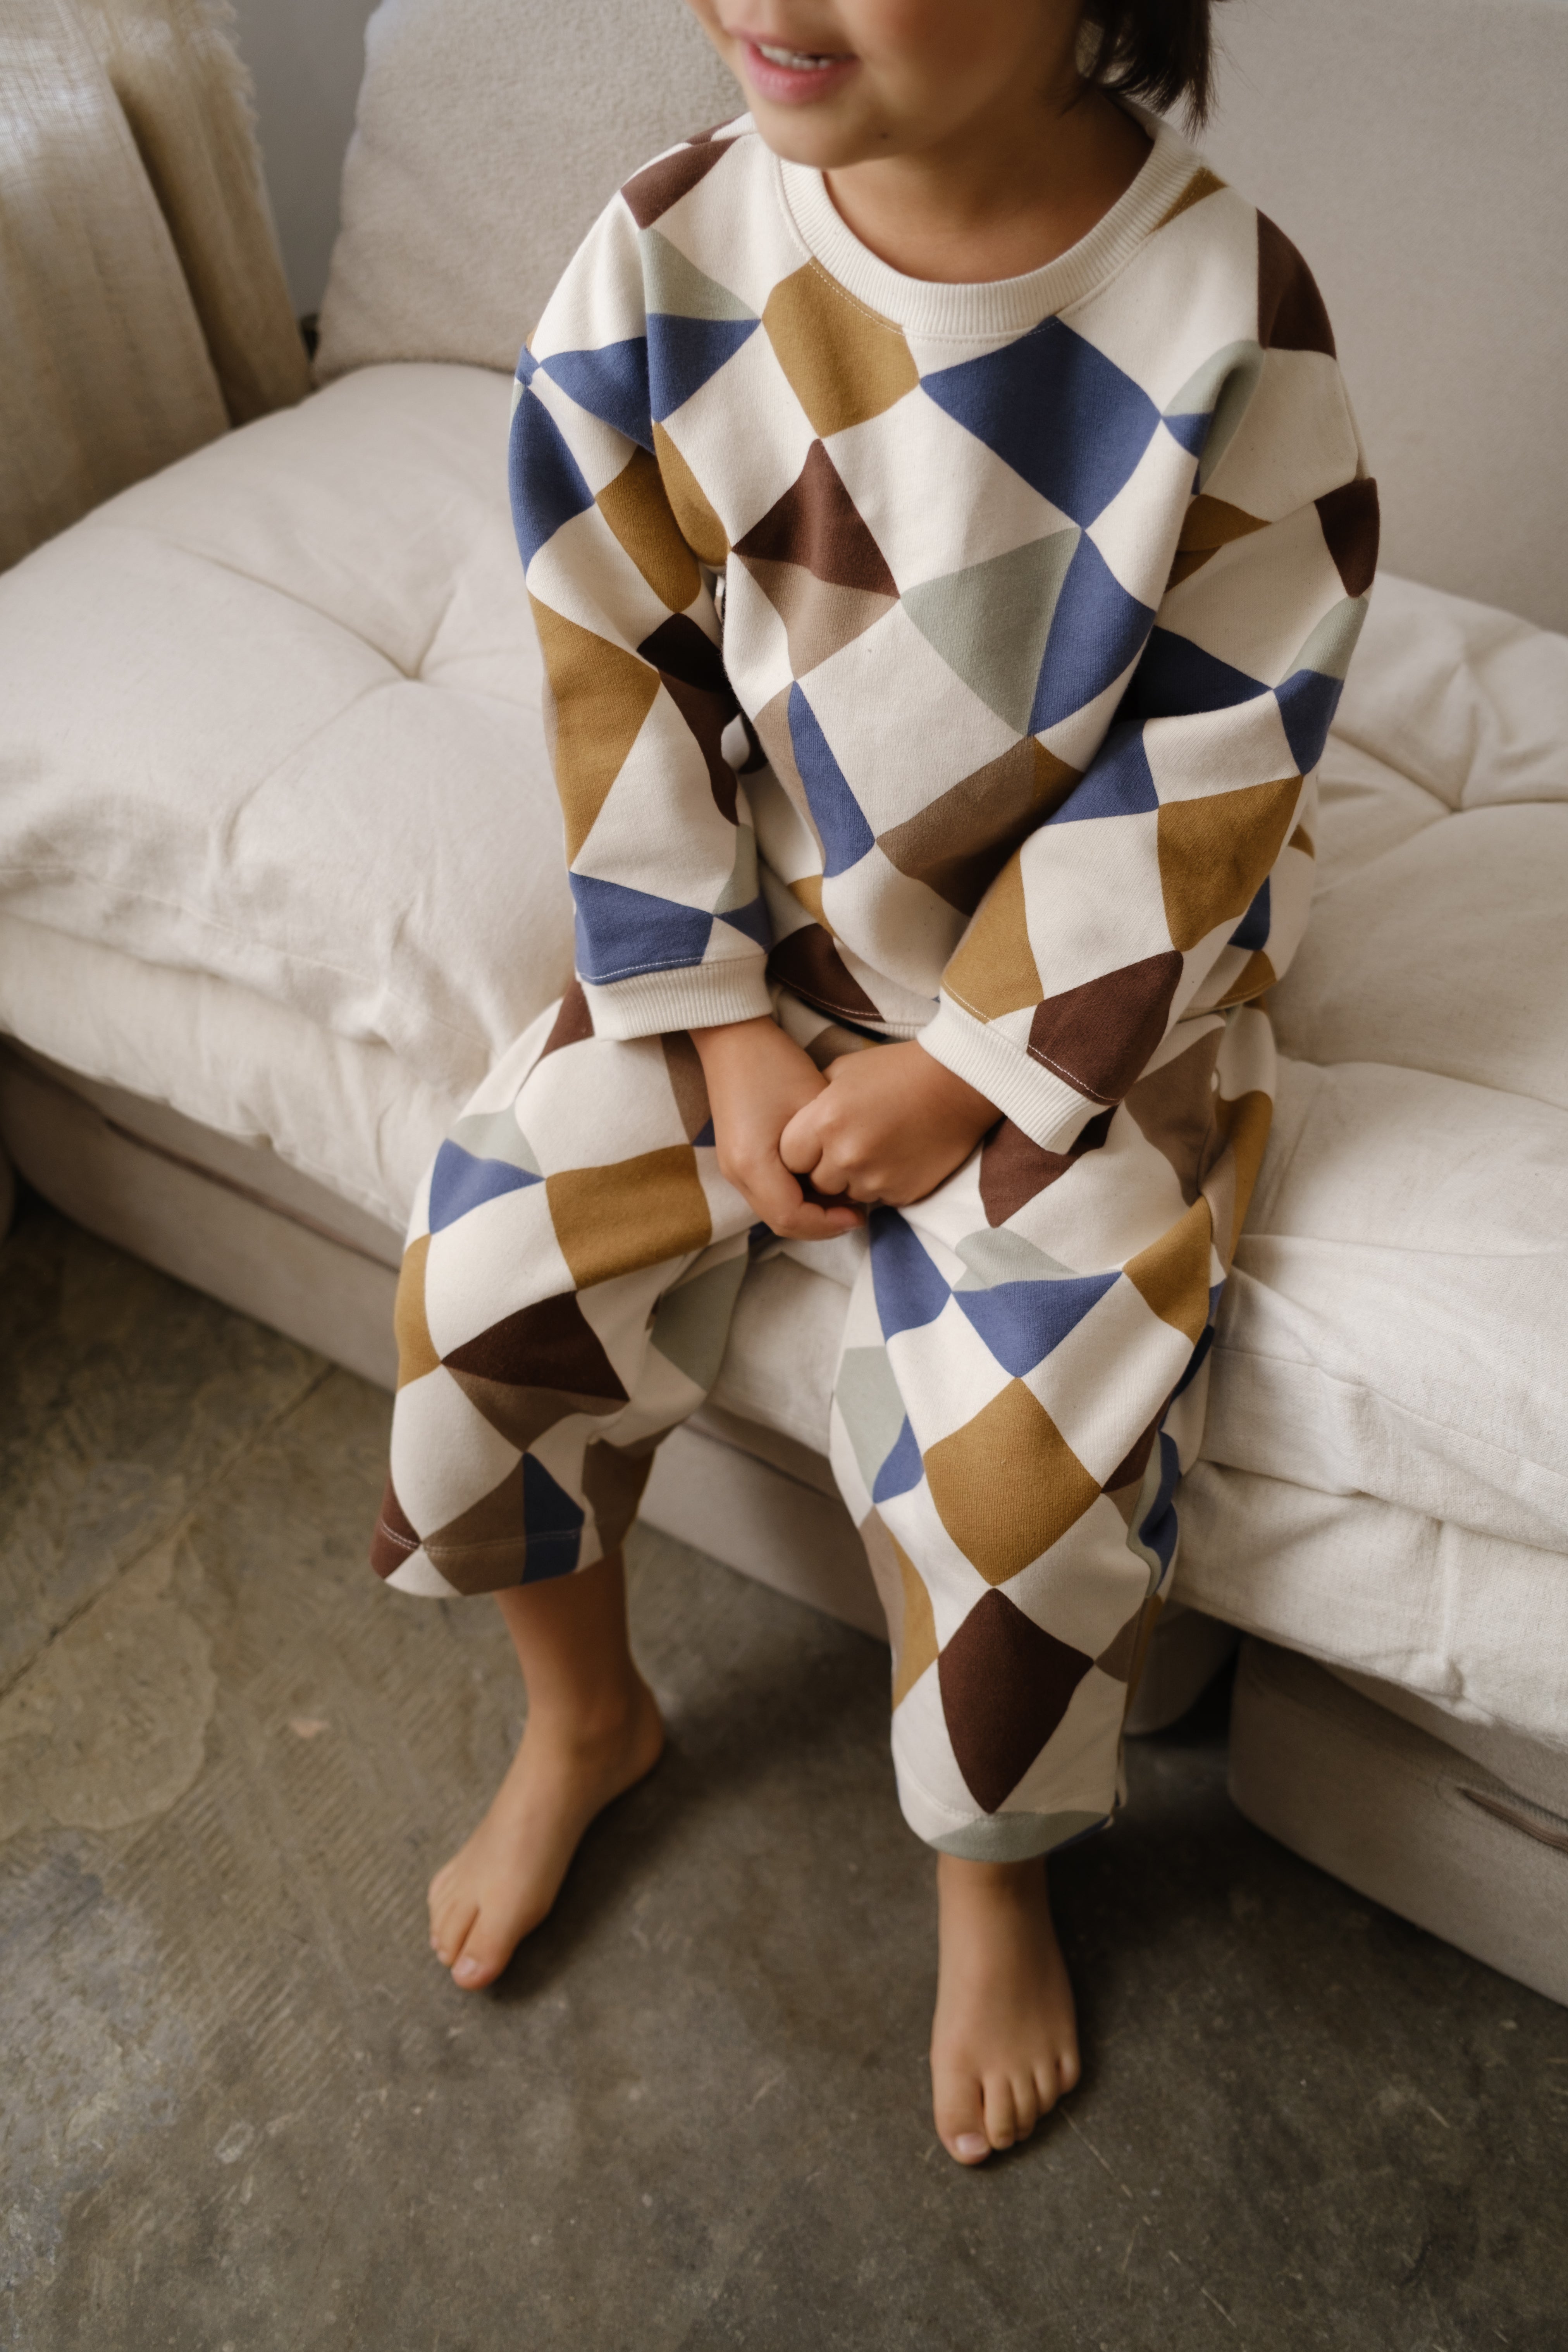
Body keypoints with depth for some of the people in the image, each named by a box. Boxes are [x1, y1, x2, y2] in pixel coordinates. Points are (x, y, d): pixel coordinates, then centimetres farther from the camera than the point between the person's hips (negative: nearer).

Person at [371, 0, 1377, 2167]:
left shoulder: (1227, 311, -18)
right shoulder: (666, 255, -9)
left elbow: (1203, 789, -13)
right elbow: (623, 682, -4)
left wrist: (975, 1069, -15)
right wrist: (722, 1027, -9)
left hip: (1076, 995, -2)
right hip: (749, 952, 3)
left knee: (1015, 1454, -17)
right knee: (485, 1277, -8)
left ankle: (992, 1875, 19)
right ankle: (584, 1718, 24)